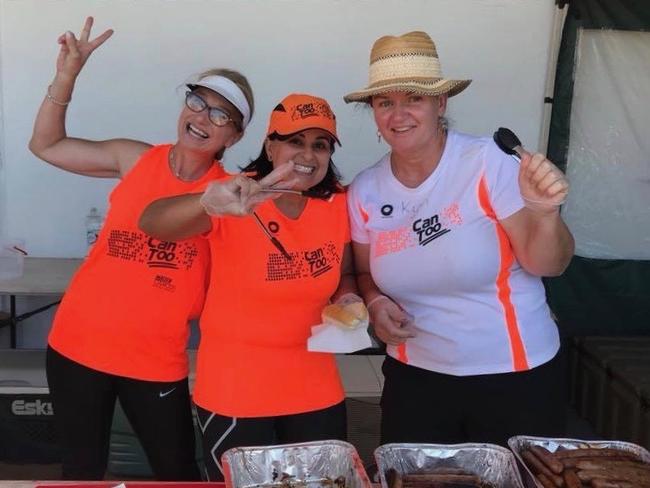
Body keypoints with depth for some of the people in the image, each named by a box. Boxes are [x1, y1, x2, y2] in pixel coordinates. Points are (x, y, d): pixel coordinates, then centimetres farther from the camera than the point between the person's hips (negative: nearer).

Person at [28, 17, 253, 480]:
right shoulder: (136, 160, -1)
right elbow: (46, 145, 7)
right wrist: (66, 76, -4)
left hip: (157, 359, -2)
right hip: (79, 343, 2)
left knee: (178, 473, 10)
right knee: (82, 471, 17)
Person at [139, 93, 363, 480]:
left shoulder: (338, 204, -4)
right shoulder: (236, 204, -16)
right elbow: (151, 223, -30)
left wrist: (348, 298, -11)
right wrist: (208, 202, -50)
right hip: (235, 391, -3)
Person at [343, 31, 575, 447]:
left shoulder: (487, 163, -15)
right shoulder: (365, 191, -3)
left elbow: (546, 264, -13)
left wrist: (545, 213, -32)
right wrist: (376, 302, -10)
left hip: (515, 376, -2)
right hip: (415, 378, 3)